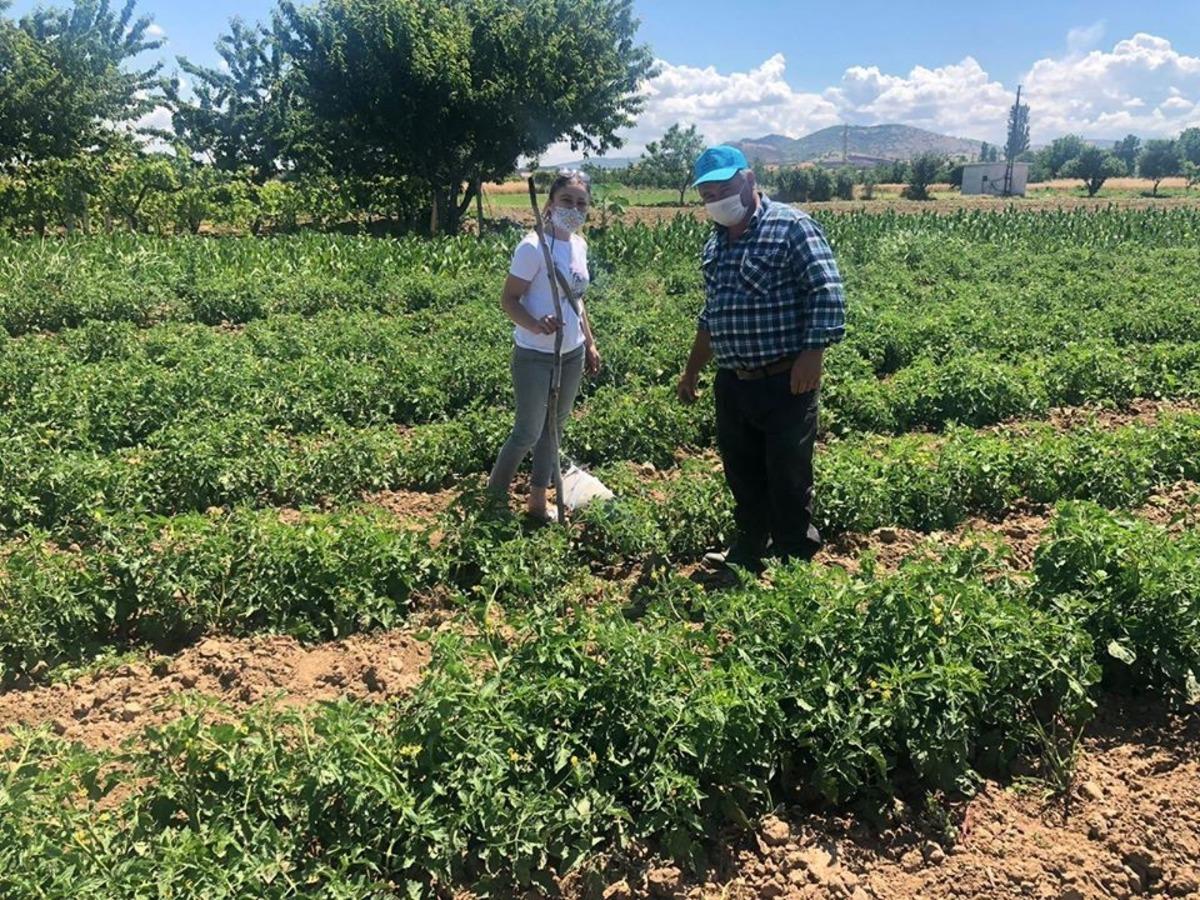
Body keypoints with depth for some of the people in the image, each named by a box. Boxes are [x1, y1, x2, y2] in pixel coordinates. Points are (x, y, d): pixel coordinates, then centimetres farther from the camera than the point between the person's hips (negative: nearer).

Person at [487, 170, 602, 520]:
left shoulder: (579, 245, 6)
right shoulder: (533, 247, -18)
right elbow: (508, 299, -17)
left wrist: (590, 343, 17)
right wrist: (536, 325, -35)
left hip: (572, 355, 8)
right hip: (535, 357, -7)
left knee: (553, 429, 15)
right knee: (528, 433, 0)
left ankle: (538, 500, 29)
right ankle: (494, 495, 22)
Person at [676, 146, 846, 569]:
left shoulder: (791, 227, -9)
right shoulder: (715, 245, 15)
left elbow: (827, 294, -16)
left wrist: (812, 353, -25)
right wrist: (692, 371, 25)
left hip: (785, 383, -7)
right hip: (731, 385, 7)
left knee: (788, 479, 2)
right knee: (742, 475, 16)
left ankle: (794, 561, 17)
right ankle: (748, 551, 33)